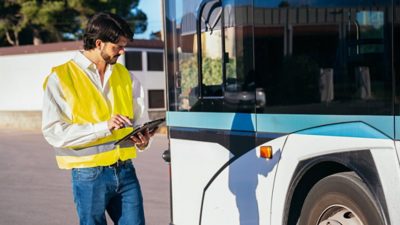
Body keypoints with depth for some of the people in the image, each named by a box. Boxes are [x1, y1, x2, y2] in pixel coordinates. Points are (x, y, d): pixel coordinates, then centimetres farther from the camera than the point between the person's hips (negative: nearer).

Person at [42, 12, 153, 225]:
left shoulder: (124, 75, 10)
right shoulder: (60, 77, -6)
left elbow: (140, 118, 17)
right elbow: (53, 131, -13)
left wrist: (142, 138, -6)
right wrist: (103, 127, -21)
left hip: (125, 170, 4)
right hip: (89, 175, -4)